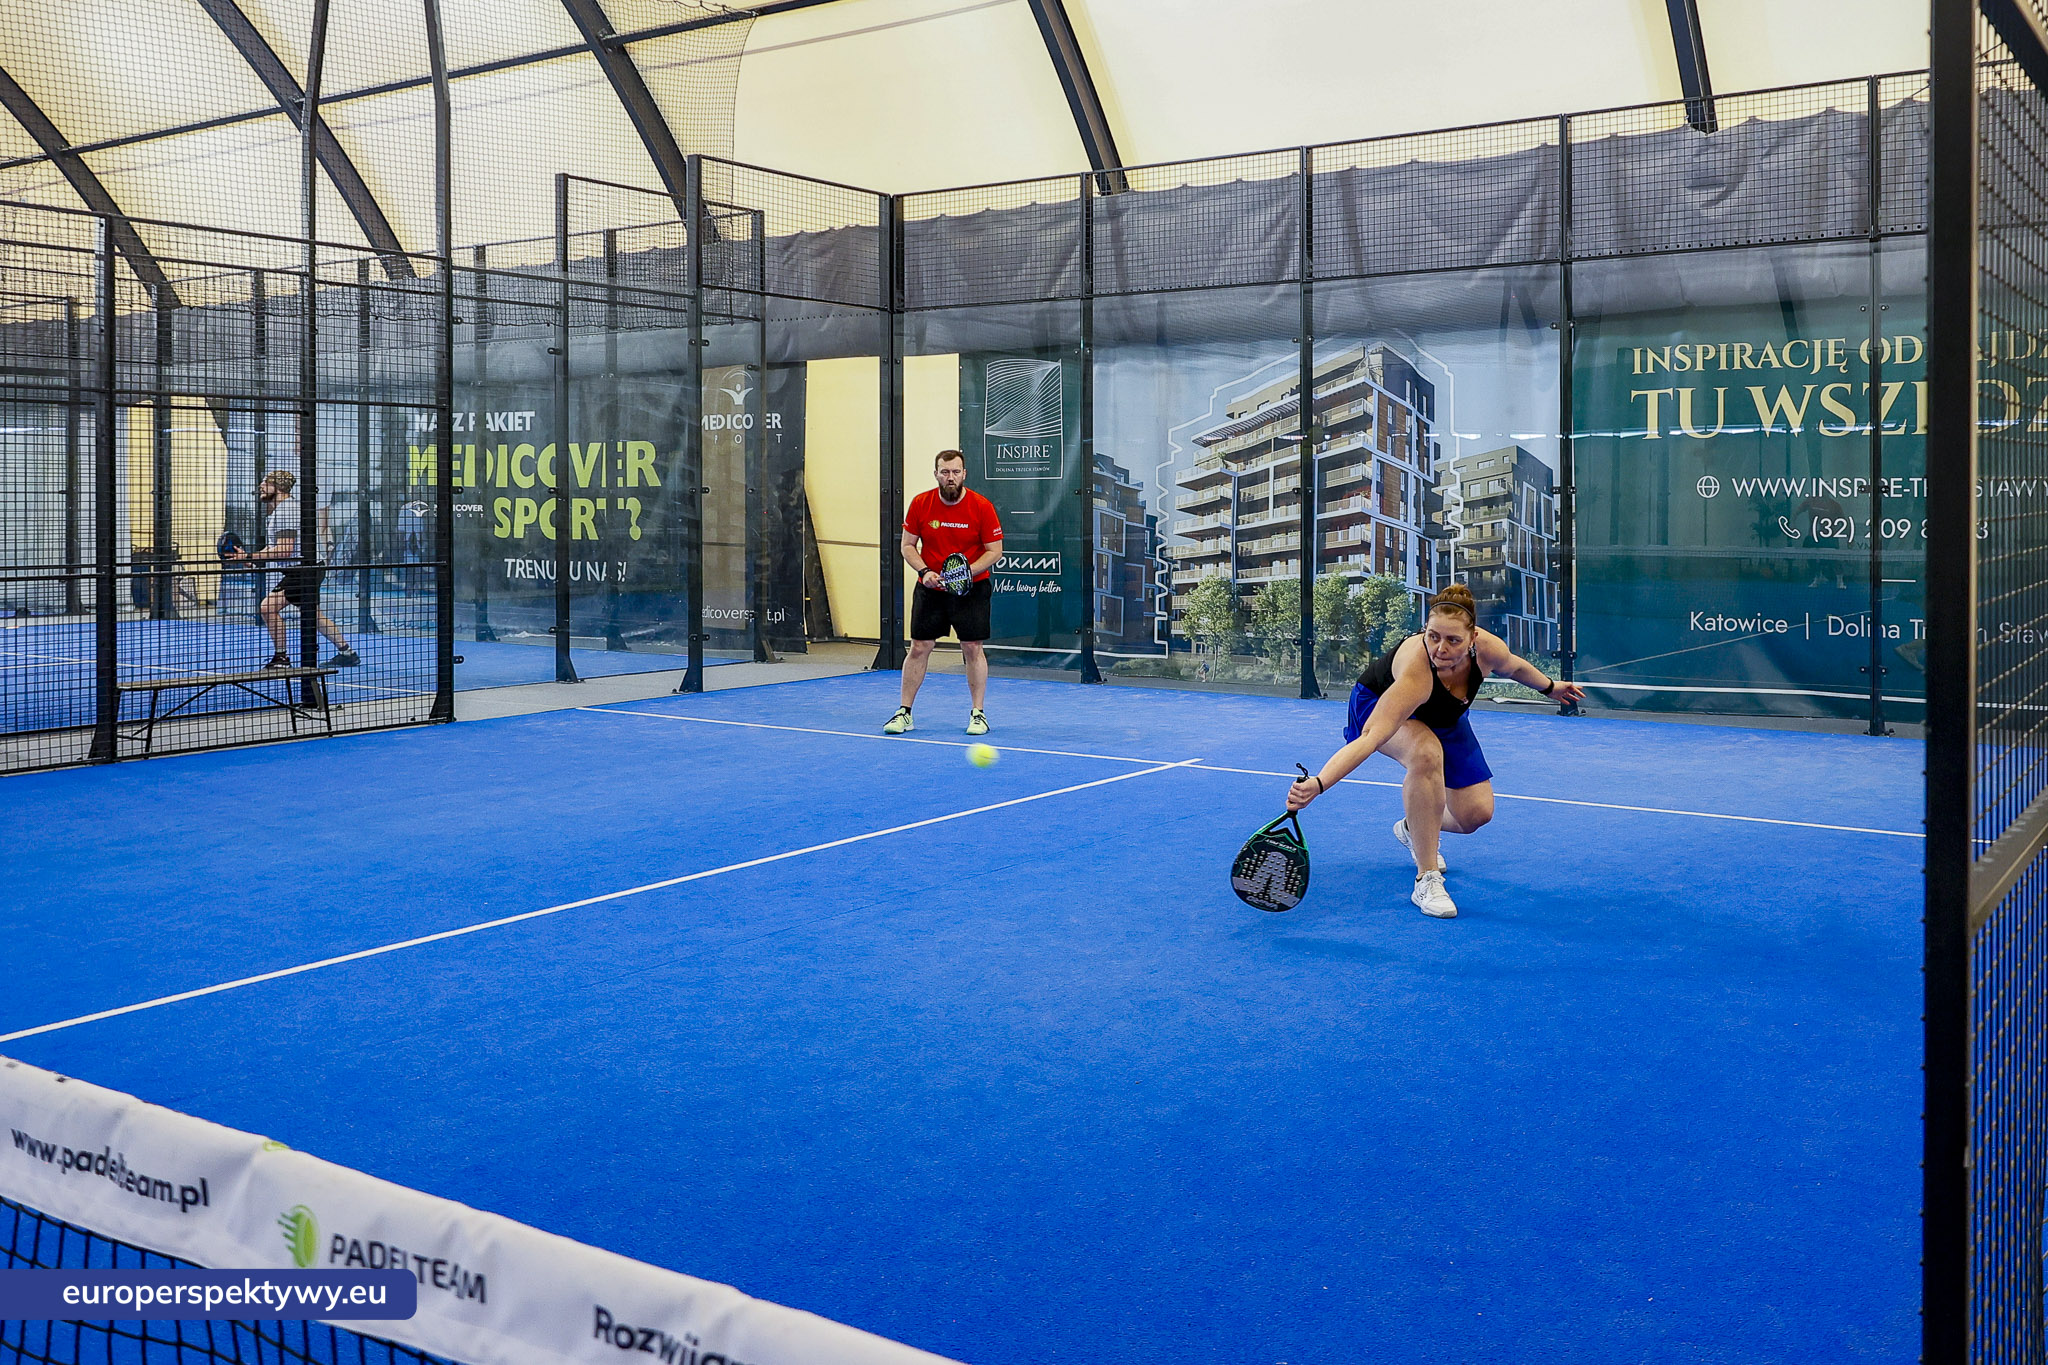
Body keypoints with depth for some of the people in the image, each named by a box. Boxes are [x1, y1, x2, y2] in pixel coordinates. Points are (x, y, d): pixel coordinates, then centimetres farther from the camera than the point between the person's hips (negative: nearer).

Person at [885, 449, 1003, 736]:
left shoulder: (982, 507, -11)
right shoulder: (920, 504, -5)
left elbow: (995, 551, -6)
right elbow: (908, 545, 3)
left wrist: (967, 571, -21)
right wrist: (924, 571, -14)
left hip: (971, 589, -2)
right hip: (930, 588, 2)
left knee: (973, 649, -2)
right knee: (919, 648, 2)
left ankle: (977, 713, 10)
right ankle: (904, 713, 11)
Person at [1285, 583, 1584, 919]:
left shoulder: (1489, 649, -29)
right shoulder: (1416, 671, -45)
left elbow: (1514, 666, -2)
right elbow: (1370, 737, -55)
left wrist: (1551, 687, 16)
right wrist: (1317, 783, -68)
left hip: (1445, 717, 5)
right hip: (1380, 704, -5)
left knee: (1476, 813, -3)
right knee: (1426, 752, -38)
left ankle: (1414, 829, 33)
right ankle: (1426, 879, -27)